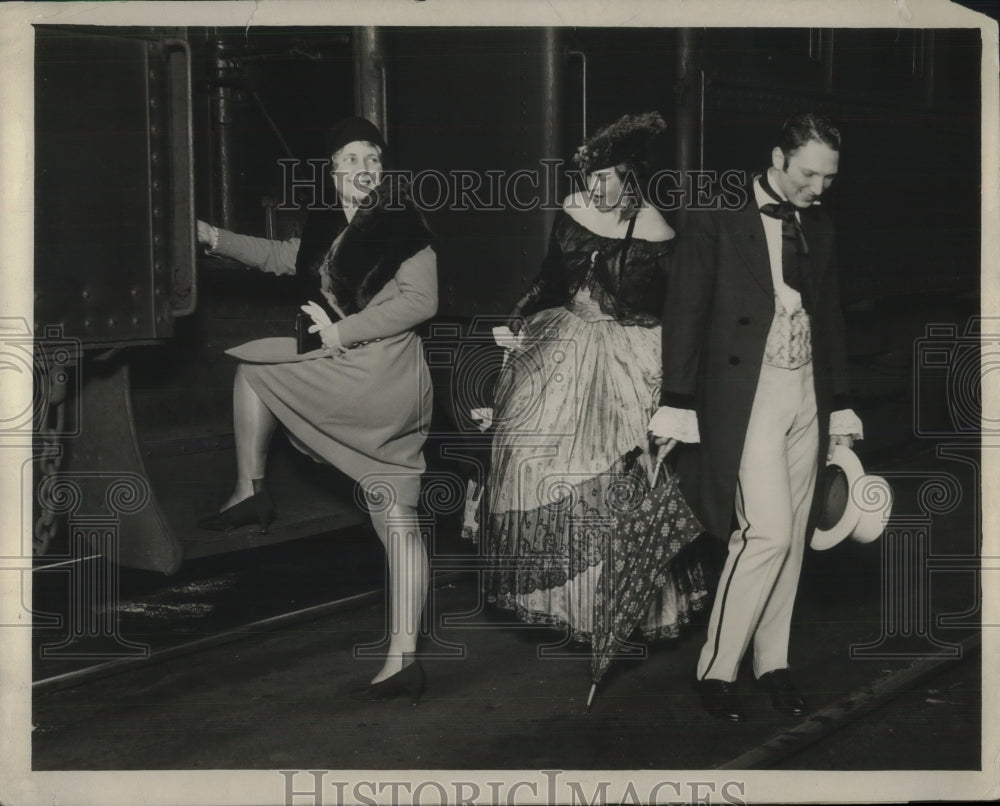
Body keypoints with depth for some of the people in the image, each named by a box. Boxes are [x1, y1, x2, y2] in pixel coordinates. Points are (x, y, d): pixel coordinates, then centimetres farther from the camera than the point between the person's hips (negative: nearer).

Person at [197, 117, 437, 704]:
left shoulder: (401, 225, -7)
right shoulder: (332, 233, 17)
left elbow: (422, 301, -14)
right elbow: (281, 257, 31)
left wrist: (342, 330, -13)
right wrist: (215, 238, 27)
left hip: (378, 379, -8)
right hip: (390, 395, 8)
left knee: (252, 365, 8)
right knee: (398, 521, 5)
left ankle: (251, 490, 12)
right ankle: (404, 660, 6)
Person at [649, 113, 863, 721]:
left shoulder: (819, 229, 12)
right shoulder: (720, 221, -7)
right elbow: (686, 313, -7)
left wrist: (839, 408, 17)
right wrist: (677, 408, -11)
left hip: (805, 396, 6)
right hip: (746, 395, -6)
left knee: (793, 538, 8)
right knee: (767, 533, -13)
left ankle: (774, 663, 20)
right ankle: (717, 668, -1)